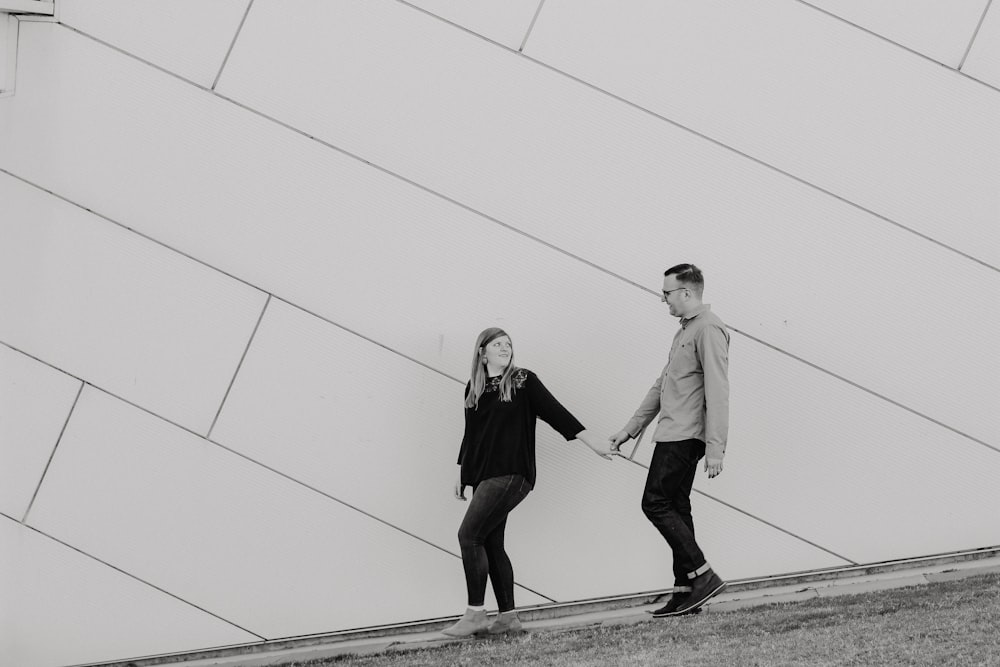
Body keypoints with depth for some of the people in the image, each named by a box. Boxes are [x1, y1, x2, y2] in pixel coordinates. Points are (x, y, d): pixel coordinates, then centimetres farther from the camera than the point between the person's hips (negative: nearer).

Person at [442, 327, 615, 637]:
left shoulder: (523, 382, -2)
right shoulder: (473, 389, 13)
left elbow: (555, 412, -5)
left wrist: (592, 440, -10)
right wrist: (461, 472, 22)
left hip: (510, 474, -6)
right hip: (483, 475, 6)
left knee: (469, 535, -14)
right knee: (491, 544, 5)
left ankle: (475, 614, -10)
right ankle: (508, 616, 12)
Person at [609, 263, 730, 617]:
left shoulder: (708, 329, -11)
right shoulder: (685, 330, 21)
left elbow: (717, 391, -19)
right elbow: (662, 385, 26)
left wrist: (715, 446, -25)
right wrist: (631, 428, 26)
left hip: (684, 436, -10)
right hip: (673, 435, 10)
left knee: (656, 503, -11)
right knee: (675, 508, 9)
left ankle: (703, 575, -10)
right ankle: (685, 591, 10)